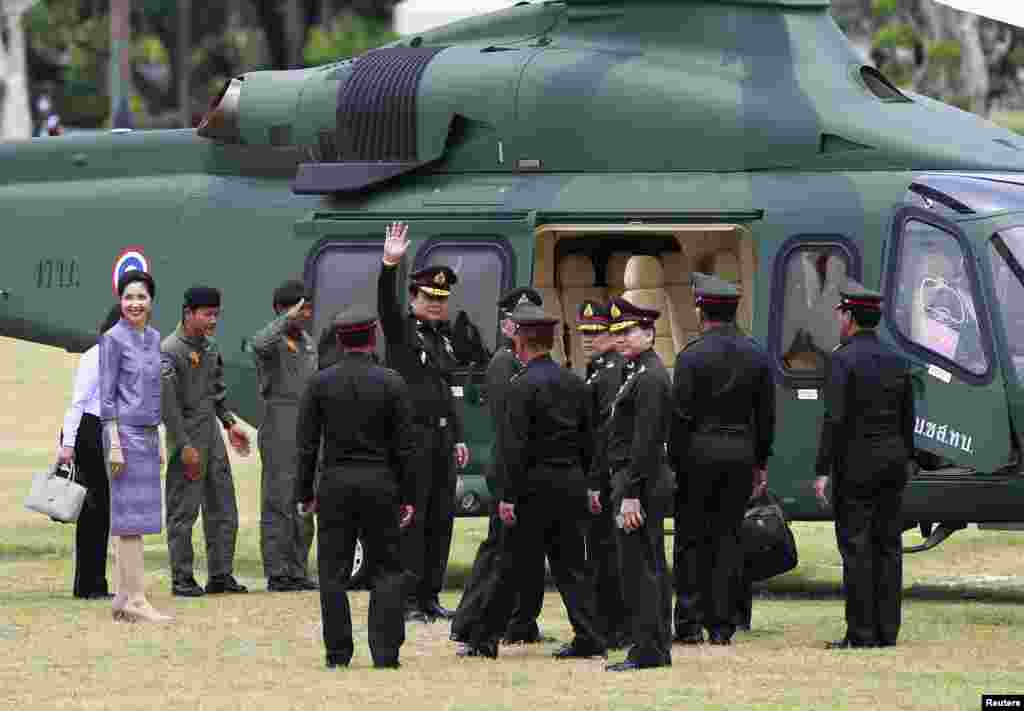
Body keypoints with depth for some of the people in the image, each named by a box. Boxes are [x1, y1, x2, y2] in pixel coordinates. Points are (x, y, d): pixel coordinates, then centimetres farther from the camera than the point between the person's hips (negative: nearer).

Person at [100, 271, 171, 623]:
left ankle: (124, 599, 11)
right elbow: (106, 395, -11)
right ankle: (136, 600, -9)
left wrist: (158, 442, 19)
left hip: (148, 435, 8)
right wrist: (114, 444, -16)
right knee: (131, 516, -8)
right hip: (125, 434, -8)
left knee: (133, 517, 8)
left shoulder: (153, 337, 13)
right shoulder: (114, 339, -8)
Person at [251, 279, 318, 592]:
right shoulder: (273, 342, -8)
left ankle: (298, 571, 16)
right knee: (278, 504, -8)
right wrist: (287, 318, -27)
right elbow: (259, 344, -35)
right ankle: (277, 574, -7)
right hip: (279, 431, -8)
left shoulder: (308, 343, 17)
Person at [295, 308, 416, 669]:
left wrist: (305, 493, 6)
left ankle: (338, 652, 6)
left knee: (334, 572, 6)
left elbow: (306, 444, 0)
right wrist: (407, 497, 3)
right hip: (380, 483, -1)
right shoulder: (392, 383, -3)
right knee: (387, 568, 7)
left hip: (335, 484, 1)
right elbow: (404, 446, -2)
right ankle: (385, 650, 0)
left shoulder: (320, 383, -1)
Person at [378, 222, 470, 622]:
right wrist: (390, 265, -40)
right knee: (411, 518, -7)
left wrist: (458, 437, 20)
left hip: (442, 437, 7)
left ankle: (430, 596, 13)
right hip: (413, 435, -7)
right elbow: (385, 303, -23)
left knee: (441, 518, 7)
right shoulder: (401, 331, -3)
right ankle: (408, 599, -6)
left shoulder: (444, 338, 18)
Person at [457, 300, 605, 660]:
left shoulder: (522, 387, -12)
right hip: (572, 483, 6)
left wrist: (508, 496, -14)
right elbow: (587, 441, 13)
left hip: (536, 484, -6)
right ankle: (589, 638, 4)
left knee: (511, 566, 1)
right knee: (570, 565, 9)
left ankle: (485, 639, 7)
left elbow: (514, 447, -16)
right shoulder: (574, 383, 9)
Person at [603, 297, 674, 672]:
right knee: (653, 567, 13)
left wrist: (630, 496, -22)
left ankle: (646, 651, -9)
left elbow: (644, 442, -21)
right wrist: (625, 489, 21)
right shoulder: (640, 372, 17)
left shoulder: (649, 378, -16)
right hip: (652, 483, 11)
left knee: (638, 567, -9)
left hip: (641, 483, -11)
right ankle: (659, 649, 18)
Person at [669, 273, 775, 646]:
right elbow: (766, 416, 8)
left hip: (699, 449, -4)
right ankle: (722, 625, 5)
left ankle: (690, 623, 0)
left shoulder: (692, 355, -8)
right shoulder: (756, 355, 6)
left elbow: (681, 415, -10)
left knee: (691, 538, 2)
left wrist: (674, 461, -4)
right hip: (741, 452, 4)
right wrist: (760, 463, 15)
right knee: (728, 537, 7)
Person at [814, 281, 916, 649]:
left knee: (856, 547, -4)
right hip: (893, 461, 7)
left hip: (856, 464, -7)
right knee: (887, 546, 8)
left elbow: (835, 419, -17)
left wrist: (823, 471, -14)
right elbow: (907, 419, 13)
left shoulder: (843, 360, -12)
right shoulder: (895, 360, 9)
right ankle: (887, 630, 9)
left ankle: (861, 633, -6)